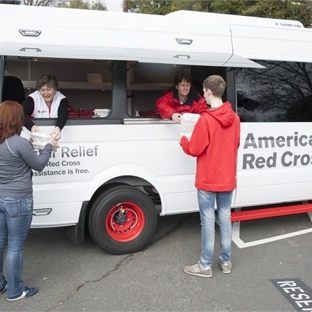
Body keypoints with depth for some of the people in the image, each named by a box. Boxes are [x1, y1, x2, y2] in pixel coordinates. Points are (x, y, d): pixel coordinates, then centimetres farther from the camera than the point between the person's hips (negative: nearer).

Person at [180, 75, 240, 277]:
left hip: (208, 181, -6)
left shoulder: (206, 120, -18)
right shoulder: (234, 118, 2)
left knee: (208, 221, 2)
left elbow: (194, 150, -13)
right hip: (228, 179, 6)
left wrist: (183, 141, 7)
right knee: (225, 218, 13)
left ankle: (206, 266, 12)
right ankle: (226, 261, 24)